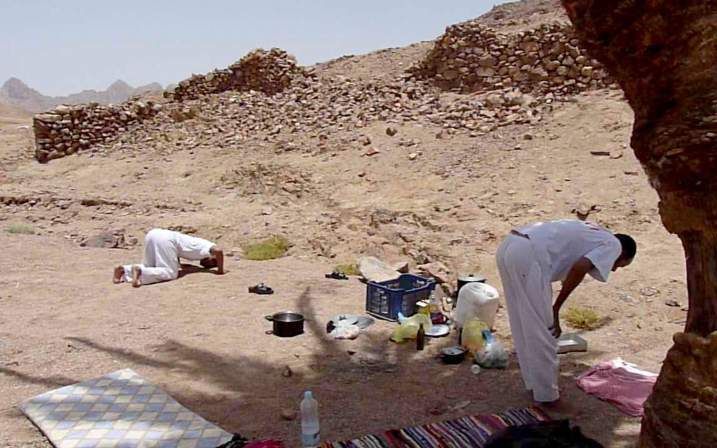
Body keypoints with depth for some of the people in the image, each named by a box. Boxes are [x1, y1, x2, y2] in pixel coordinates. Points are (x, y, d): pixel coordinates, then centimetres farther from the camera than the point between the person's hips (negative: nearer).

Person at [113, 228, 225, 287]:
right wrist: (220, 270, 0)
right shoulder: (208, 246, 11)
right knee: (170, 273, -6)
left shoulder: (199, 243, 33)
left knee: (149, 267, 23)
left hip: (153, 233, 9)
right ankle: (139, 271, -26)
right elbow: (218, 250, -12)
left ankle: (123, 269, 1)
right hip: (164, 239, -9)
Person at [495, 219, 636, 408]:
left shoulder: (591, 234, 33)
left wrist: (553, 314, 29)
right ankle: (547, 395, 16)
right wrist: (556, 308, -2)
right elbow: (579, 268, -10)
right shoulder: (613, 244, 9)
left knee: (524, 325, 21)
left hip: (508, 246, 9)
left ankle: (535, 383, 34)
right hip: (528, 256, -9)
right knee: (542, 333, 4)